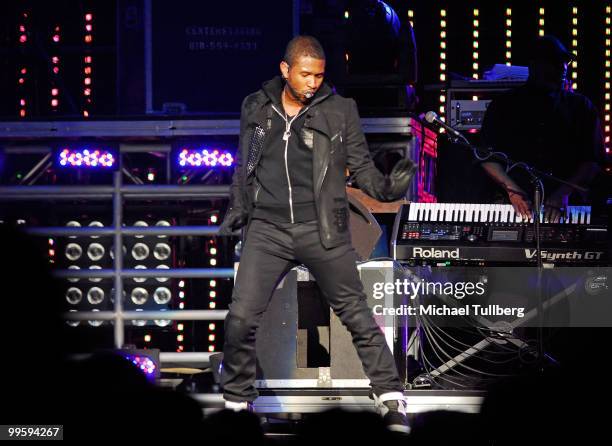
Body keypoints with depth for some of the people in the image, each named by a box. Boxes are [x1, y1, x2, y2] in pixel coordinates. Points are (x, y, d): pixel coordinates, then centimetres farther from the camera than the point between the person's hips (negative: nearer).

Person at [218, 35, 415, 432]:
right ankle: (237, 402, 12)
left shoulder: (340, 111, -1)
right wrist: (239, 207, 9)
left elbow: (361, 164, 1)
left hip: (323, 231, -2)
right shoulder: (256, 108, 6)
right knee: (241, 318, -4)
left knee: (358, 316, 1)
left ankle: (393, 402, 8)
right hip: (268, 231, 2)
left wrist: (387, 188, -17)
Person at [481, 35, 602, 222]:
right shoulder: (503, 106, 12)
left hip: (567, 204, 0)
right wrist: (513, 191, -8)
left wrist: (563, 193, -10)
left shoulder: (581, 107, 12)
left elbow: (591, 160, 4)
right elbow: (488, 156, 7)